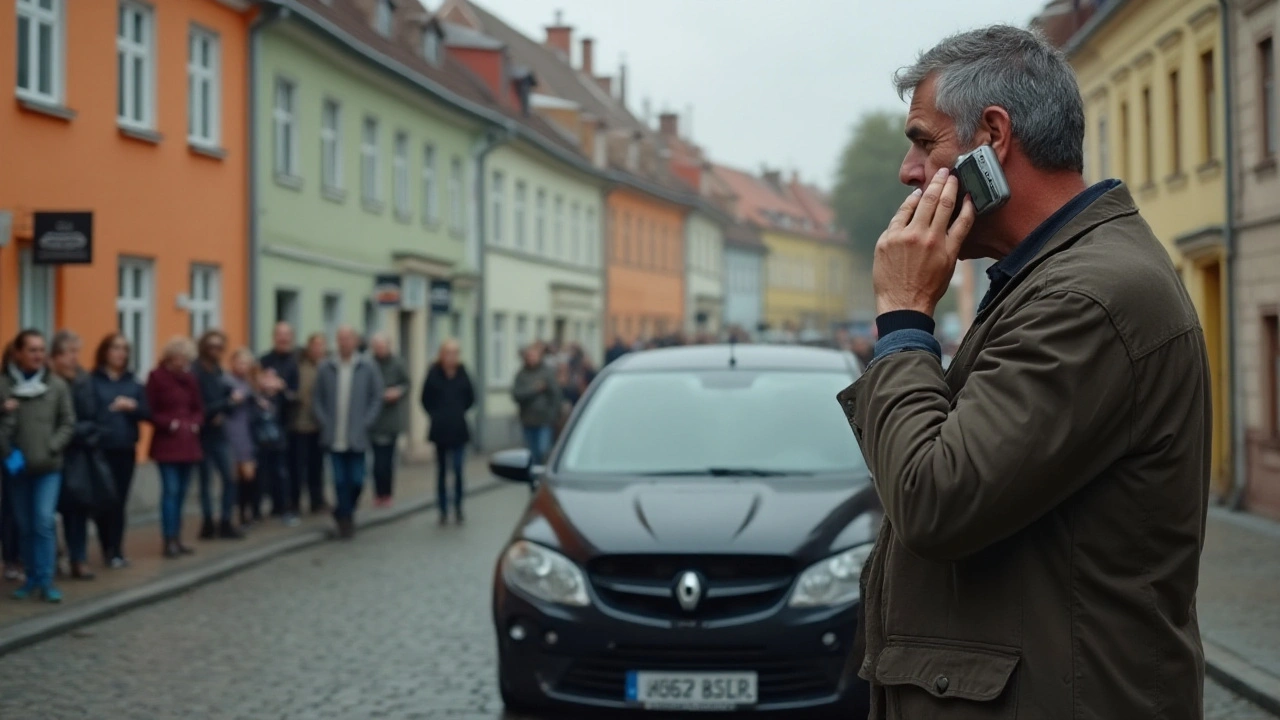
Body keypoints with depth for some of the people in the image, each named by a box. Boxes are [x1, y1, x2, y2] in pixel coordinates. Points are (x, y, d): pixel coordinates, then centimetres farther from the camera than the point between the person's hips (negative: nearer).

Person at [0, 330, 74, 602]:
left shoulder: (57, 385, 0)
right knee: (24, 526, 9)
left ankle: (46, 581, -3)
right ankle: (32, 578, 20)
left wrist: (51, 448, -7)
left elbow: (68, 423, 3)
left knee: (44, 523, -9)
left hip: (49, 467, -1)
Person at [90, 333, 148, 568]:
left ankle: (116, 551, 9)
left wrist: (133, 406, -11)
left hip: (126, 449, 4)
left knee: (120, 501, 4)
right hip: (101, 449, -4)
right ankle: (109, 550, 10)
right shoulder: (92, 381, -3)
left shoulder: (133, 383, 12)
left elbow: (147, 413, 6)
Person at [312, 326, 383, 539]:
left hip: (357, 438, -1)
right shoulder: (326, 368, 3)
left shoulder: (367, 368, 0)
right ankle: (345, 518, 12)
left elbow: (376, 398, 3)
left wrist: (365, 423, -5)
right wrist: (324, 422, -3)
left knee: (356, 480, -2)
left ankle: (344, 512, 23)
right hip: (334, 438, 1)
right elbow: (317, 399, 8)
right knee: (340, 480, 0)